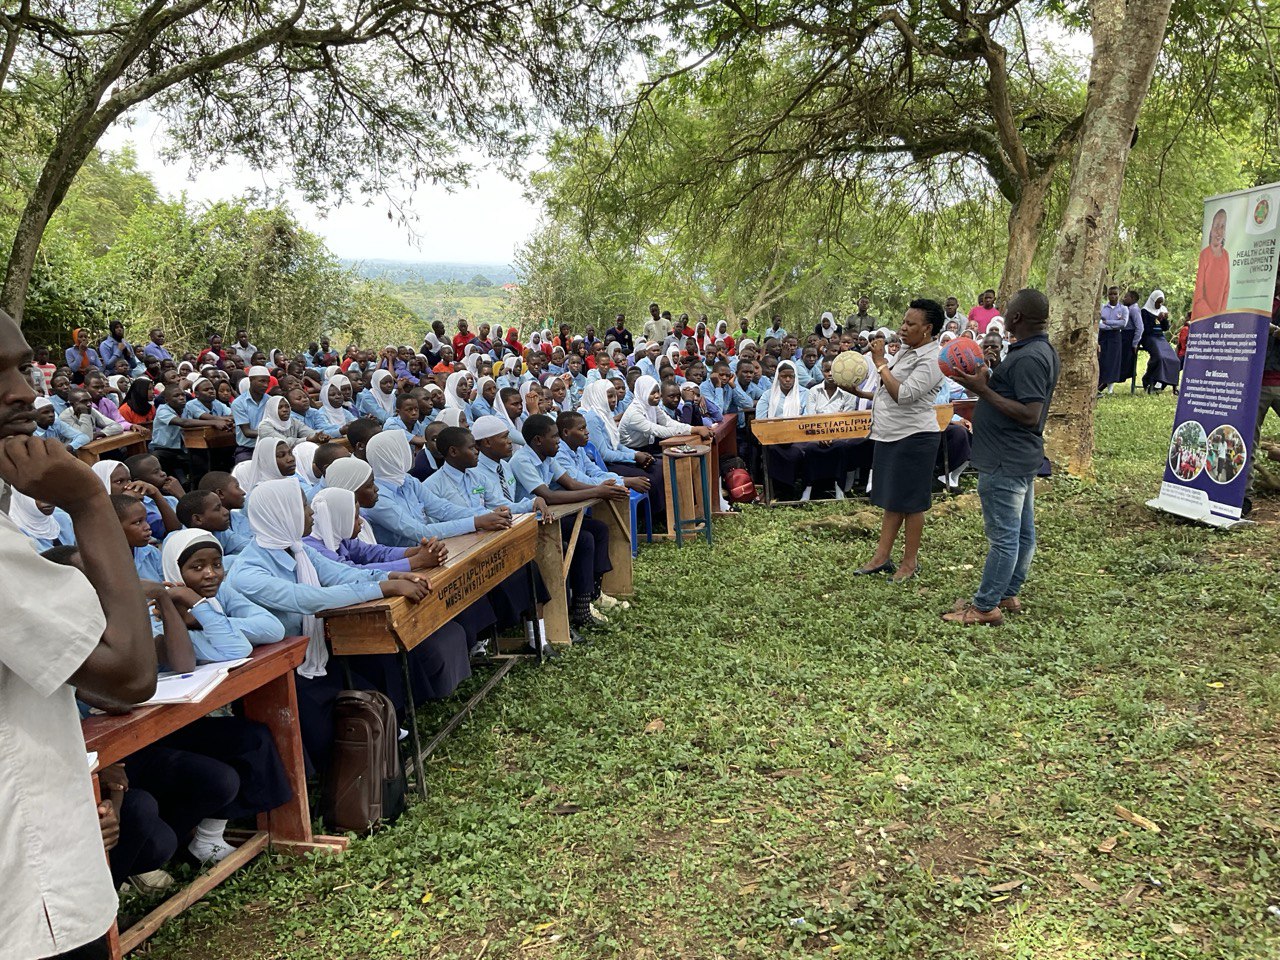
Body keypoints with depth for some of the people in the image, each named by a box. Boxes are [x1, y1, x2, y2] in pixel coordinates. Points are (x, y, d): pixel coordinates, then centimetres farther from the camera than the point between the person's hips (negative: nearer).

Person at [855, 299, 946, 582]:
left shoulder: (931, 361, -18)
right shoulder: (907, 350, 12)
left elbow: (903, 394, -27)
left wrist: (880, 362, -22)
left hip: (913, 438, -9)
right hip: (889, 435, 9)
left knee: (910, 503, 0)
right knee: (892, 500, 14)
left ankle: (910, 562, 12)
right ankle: (882, 557, 20)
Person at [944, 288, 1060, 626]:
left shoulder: (1028, 358, -21)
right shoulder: (1041, 351, 13)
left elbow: (1029, 415, -26)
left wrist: (983, 390, -23)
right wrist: (985, 383, 7)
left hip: (1005, 463, -11)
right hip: (1022, 458, 11)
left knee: (1003, 536, -4)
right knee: (1022, 532, 15)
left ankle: (985, 607, 3)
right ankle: (1007, 596, 27)